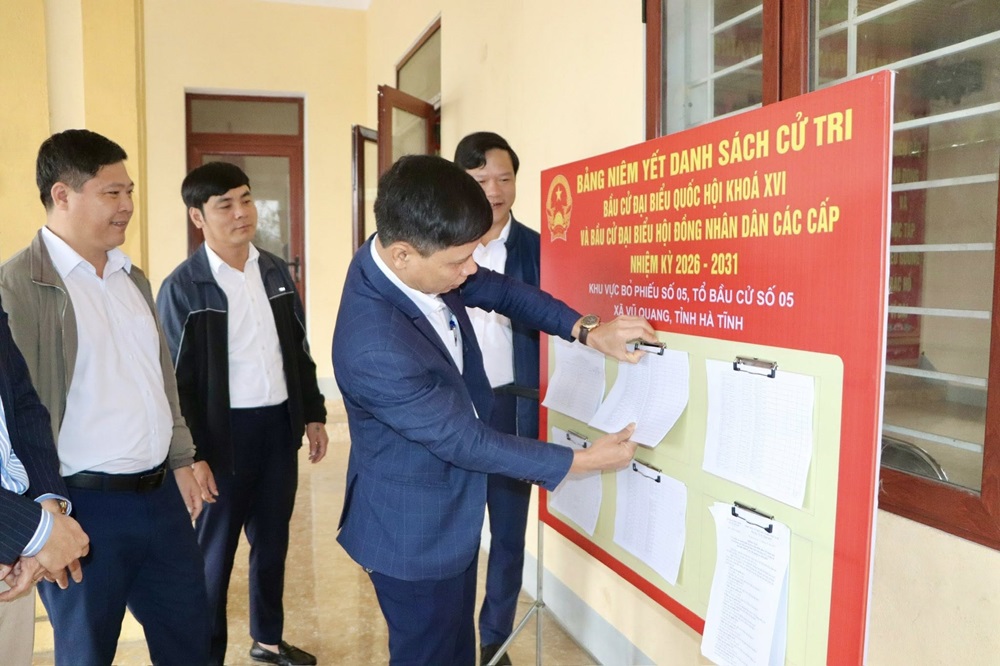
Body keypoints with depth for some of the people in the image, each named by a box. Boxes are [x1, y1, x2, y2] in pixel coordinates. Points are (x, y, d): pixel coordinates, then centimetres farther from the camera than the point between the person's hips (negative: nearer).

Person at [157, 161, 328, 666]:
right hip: (225, 432, -5)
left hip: (279, 424, 5)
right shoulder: (183, 287, -10)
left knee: (273, 540, 18)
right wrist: (192, 455, -12)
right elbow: (177, 381, -10)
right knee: (215, 551, 10)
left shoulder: (275, 270, 6)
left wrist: (313, 414, 11)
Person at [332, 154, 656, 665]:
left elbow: (497, 290, 3)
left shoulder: (406, 253, -13)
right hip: (416, 530, -8)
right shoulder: (375, 349, -36)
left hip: (453, 506, 8)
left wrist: (585, 329, -7)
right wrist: (581, 460, -17)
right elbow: (465, 441, -26)